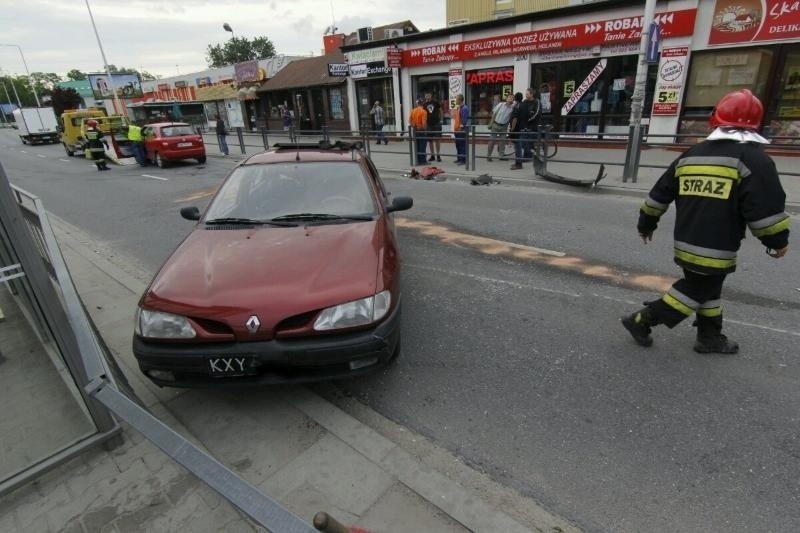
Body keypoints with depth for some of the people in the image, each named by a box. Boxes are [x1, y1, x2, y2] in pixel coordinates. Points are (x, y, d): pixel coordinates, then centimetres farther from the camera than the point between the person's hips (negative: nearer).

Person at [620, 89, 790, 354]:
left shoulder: (690, 155, 8)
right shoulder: (754, 158, -10)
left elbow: (660, 194, 11)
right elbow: (766, 208, -14)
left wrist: (646, 223, 22)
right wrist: (778, 241, 1)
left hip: (686, 243, 6)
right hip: (716, 249, -6)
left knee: (708, 287, 21)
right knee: (697, 291, 8)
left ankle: (710, 337, 32)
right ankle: (642, 320, 5)